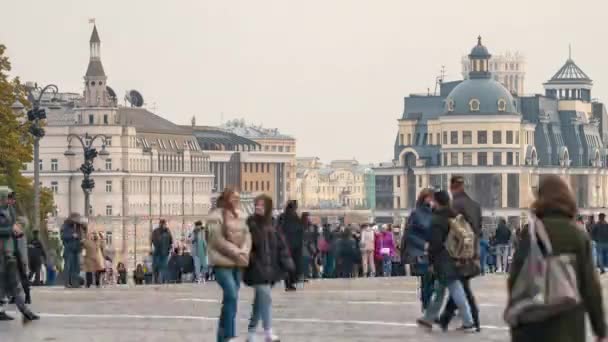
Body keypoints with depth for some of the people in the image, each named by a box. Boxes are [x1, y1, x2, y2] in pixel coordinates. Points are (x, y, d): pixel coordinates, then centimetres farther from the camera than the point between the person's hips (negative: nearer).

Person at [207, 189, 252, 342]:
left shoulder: (240, 216, 15)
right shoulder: (216, 216, -6)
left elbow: (247, 235, 10)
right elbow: (218, 239, -14)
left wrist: (244, 252, -8)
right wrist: (236, 252, -16)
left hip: (238, 262, 7)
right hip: (223, 262, -7)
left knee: (230, 298, 8)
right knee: (232, 295, -19)